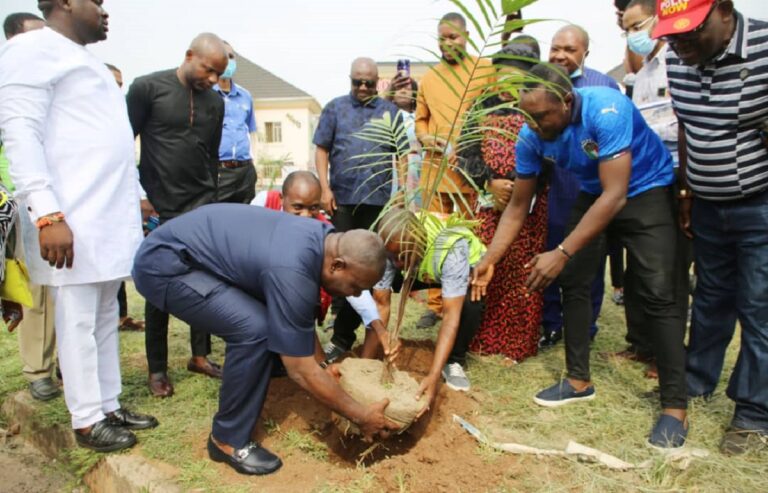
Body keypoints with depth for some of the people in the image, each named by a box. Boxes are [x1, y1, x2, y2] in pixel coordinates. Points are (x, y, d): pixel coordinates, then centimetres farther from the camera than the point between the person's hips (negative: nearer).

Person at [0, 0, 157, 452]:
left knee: (106, 319, 12)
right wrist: (47, 214, -22)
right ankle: (87, 421, 10)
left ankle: (109, 406, 22)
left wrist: (137, 196, 23)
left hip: (111, 217, 9)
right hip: (74, 221, -9)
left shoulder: (87, 61, 24)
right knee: (79, 321, -1)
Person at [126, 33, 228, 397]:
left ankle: (200, 355, 18)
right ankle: (157, 369, 16)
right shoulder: (147, 88, -5)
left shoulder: (215, 102, 9)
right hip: (157, 207, -4)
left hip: (200, 204, 4)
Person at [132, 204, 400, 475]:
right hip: (163, 266, -9)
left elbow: (300, 319, 14)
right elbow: (301, 371, -22)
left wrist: (323, 365, 18)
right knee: (254, 330, -24)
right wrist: (361, 417, -12)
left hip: (185, 250, 9)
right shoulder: (292, 271, -31)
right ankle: (228, 440, -4)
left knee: (275, 323, 7)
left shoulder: (321, 238, -4)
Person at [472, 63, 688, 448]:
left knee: (656, 293, -14)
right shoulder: (531, 136, -16)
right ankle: (579, 380, 16)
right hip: (594, 194, 6)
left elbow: (615, 196, -36)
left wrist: (561, 254, -40)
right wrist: (488, 261, -12)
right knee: (574, 282, 1)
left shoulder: (606, 110, -34)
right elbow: (518, 206, -7)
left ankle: (675, 407, -5)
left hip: (646, 190, -5)